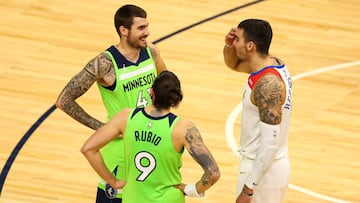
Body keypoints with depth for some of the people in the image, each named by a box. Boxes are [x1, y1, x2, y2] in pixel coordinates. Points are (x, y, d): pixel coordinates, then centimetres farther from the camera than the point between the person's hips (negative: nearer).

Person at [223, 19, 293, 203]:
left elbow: (270, 143, -29)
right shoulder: (272, 63, 1)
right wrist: (229, 45, -2)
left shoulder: (267, 84, -27)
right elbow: (232, 63, 22)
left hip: (264, 167, -10)